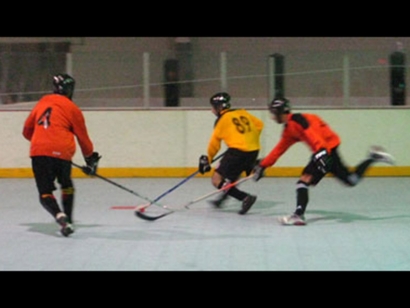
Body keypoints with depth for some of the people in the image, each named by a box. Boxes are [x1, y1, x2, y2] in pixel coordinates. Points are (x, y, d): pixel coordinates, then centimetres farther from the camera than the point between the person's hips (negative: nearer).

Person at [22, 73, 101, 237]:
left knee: (45, 193, 4)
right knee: (66, 185, 24)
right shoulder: (72, 108, 7)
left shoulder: (42, 103, 19)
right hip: (61, 152, -2)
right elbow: (82, 137, 11)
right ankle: (67, 220, 22)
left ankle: (60, 217, -22)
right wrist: (91, 158, 25)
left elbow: (27, 130, 26)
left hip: (38, 151, 2)